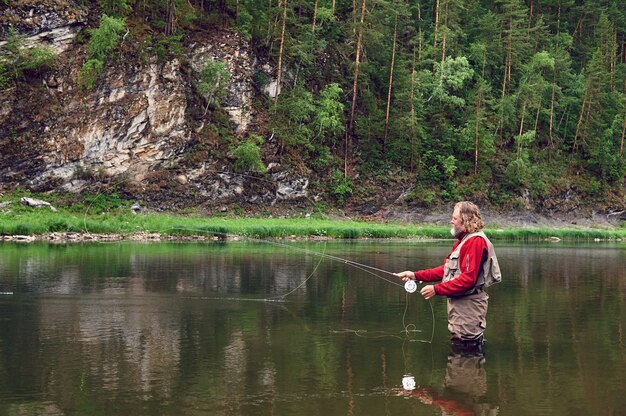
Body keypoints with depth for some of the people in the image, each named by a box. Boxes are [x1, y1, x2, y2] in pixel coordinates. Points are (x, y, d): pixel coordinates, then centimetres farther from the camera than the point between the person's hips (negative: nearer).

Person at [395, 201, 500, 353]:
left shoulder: (476, 241, -17)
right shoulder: (462, 240, 17)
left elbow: (468, 279, -24)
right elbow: (446, 270, 15)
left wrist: (436, 289, -22)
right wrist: (416, 275, 7)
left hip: (468, 305, -11)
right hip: (459, 303, 11)